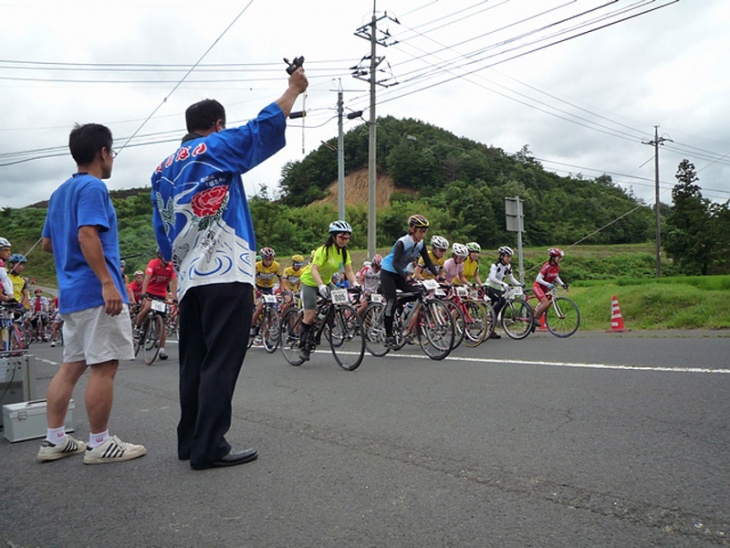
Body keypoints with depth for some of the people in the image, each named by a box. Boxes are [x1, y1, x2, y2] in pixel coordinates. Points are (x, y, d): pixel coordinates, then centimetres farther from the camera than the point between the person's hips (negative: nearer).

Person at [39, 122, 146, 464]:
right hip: (95, 291, -9)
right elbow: (87, 235, -22)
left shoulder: (60, 191, 19)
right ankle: (100, 444, 3)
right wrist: (107, 282, -25)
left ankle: (54, 440, 18)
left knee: (72, 365, 13)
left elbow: (47, 244, 23)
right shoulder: (93, 187, -10)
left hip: (71, 292, 10)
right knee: (104, 366, -4)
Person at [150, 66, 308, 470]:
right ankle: (210, 447, -4)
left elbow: (162, 229, 17)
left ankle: (190, 441, 20)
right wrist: (293, 89, 10)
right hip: (227, 274, -7)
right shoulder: (217, 147, 0)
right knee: (221, 361, -6)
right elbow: (265, 127, -3)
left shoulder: (163, 170, 19)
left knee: (194, 361, 13)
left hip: (188, 280, 8)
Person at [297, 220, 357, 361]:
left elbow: (349, 271, -12)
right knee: (310, 314, -13)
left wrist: (355, 283, -31)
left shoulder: (344, 252, -6)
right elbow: (314, 270, -35)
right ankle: (302, 346, 3)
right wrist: (321, 286, -50)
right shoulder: (324, 250, -26)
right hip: (310, 281, -6)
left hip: (326, 281, 6)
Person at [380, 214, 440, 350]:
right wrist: (407, 277, -48)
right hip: (388, 273, -6)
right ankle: (389, 337, -6)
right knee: (392, 303, -14)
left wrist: (438, 276, -16)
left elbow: (428, 262, -2)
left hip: (401, 274, 7)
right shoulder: (402, 242, -25)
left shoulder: (420, 244, -5)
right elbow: (395, 263, -35)